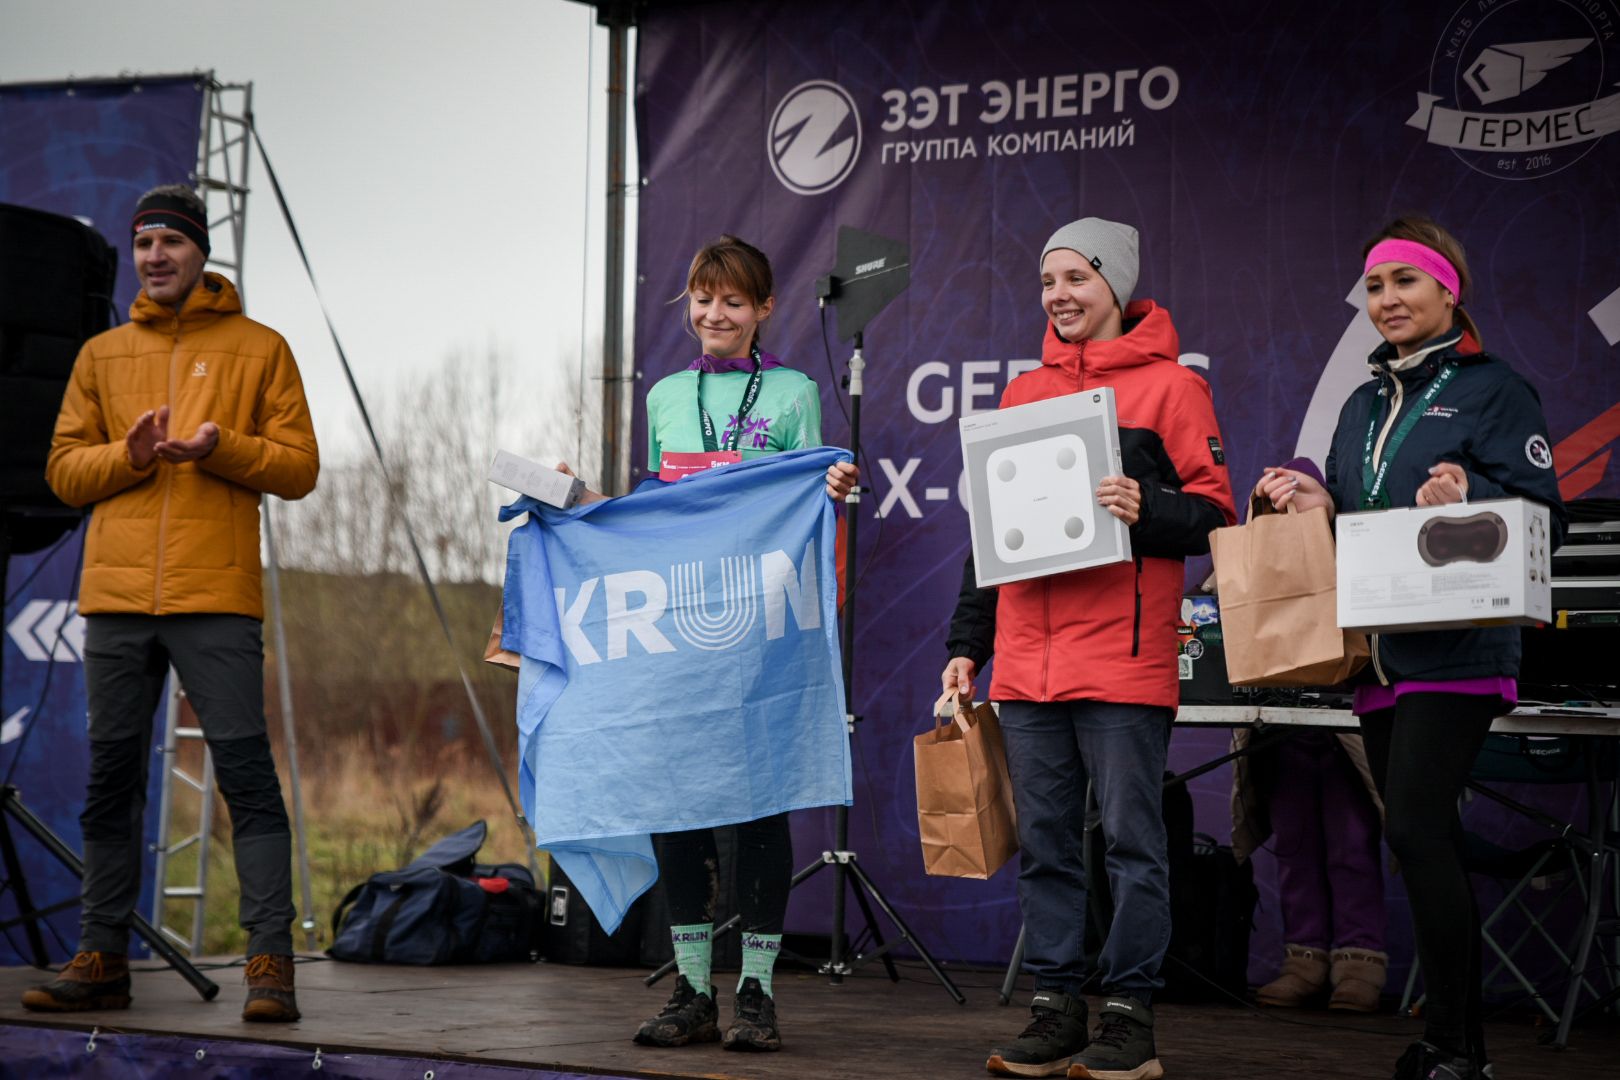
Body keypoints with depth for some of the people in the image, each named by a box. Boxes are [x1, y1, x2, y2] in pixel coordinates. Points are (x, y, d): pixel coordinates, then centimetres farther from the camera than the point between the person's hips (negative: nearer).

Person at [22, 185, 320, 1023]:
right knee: (111, 776, 6)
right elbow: (63, 470, 12)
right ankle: (102, 959, 13)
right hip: (116, 597, 4)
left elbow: (299, 468, 3)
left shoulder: (258, 349, 7)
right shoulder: (102, 356, 16)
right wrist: (129, 456, -7)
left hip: (216, 597, -3)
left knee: (245, 772, -8)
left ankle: (270, 962, -8)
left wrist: (220, 448, -14)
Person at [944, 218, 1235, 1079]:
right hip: (1026, 663, 5)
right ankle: (1054, 1008, 13)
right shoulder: (1023, 394, 17)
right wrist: (968, 644, 18)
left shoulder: (1169, 386, 1)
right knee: (1044, 843, 7)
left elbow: (1214, 512, -2)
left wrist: (1147, 510, -22)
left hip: (1124, 661, -5)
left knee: (1131, 840, -2)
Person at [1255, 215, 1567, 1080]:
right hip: (1376, 657, 7)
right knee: (1431, 845, 10)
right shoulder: (1363, 406, 19)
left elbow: (1544, 515, -9)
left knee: (1414, 829, -15)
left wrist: (1469, 498, -27)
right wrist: (1314, 508, 2)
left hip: (1454, 652, -7)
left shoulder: (1492, 389, -3)